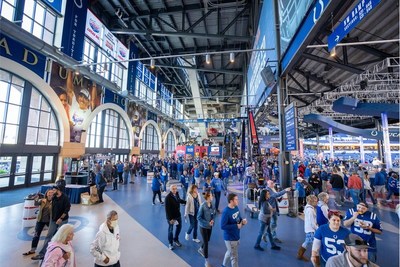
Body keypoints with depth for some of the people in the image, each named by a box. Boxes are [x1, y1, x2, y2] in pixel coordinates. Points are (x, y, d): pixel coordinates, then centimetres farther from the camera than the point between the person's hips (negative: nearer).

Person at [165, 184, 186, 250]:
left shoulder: (176, 194, -6)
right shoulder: (168, 197, -26)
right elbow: (167, 209, -24)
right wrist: (170, 218, -22)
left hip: (178, 215, 7)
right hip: (171, 216, -6)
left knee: (179, 227, 19)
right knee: (171, 230, 10)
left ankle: (175, 240, 43)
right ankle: (170, 243, 32)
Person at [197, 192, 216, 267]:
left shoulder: (212, 205, -10)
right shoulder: (203, 206, -27)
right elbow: (199, 217, -19)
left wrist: (212, 220, -12)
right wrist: (207, 223, -21)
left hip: (210, 226, 6)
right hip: (203, 226, -6)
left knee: (207, 240, 24)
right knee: (206, 243, 0)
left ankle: (201, 249, 53)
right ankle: (206, 261, 18)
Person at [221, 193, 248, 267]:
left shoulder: (236, 208, -4)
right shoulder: (226, 212, -29)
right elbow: (223, 226, -28)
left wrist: (243, 220, -12)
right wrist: (236, 226, -26)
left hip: (236, 236, 8)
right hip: (230, 238, -8)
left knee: (230, 252, 28)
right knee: (234, 257, 9)